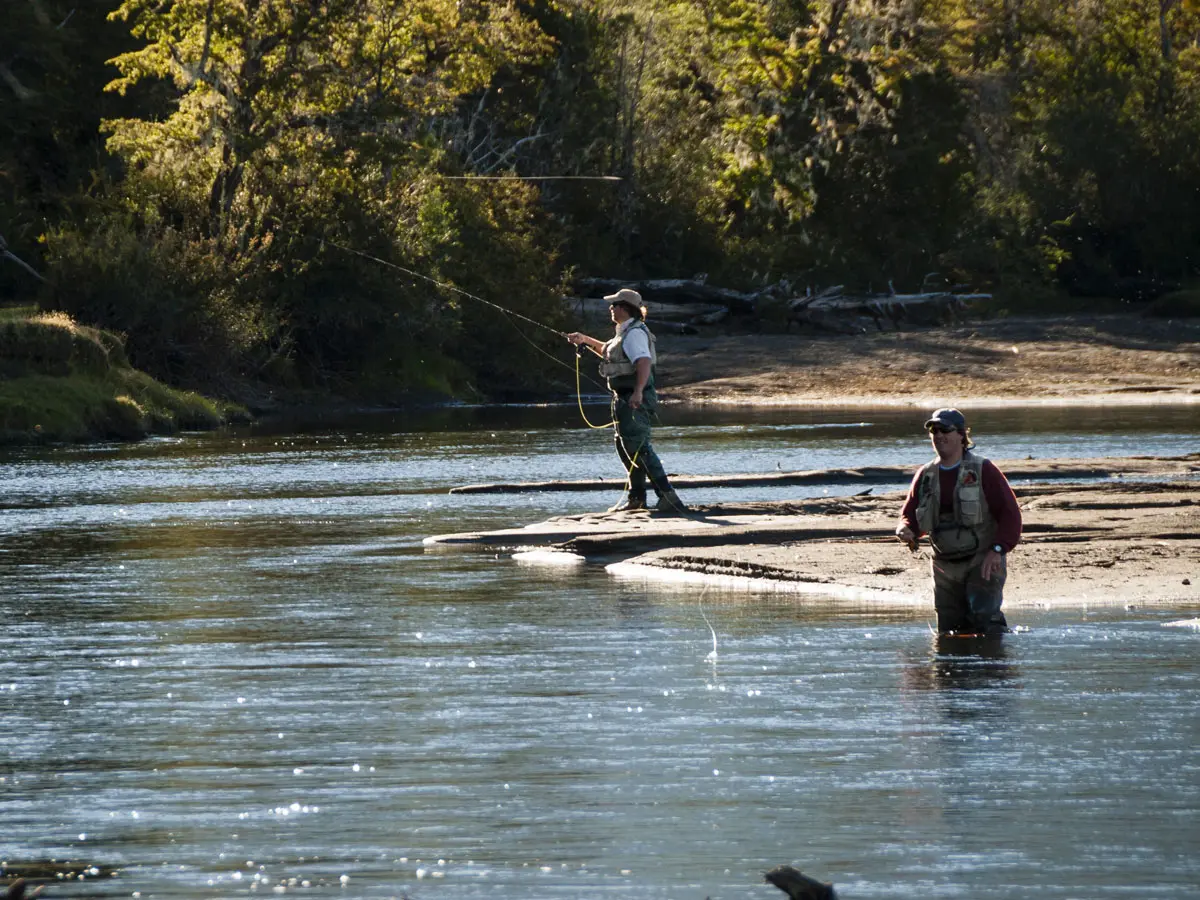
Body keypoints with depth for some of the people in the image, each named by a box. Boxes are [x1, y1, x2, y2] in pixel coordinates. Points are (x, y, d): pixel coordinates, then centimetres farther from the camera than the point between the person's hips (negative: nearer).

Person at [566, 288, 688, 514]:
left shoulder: (634, 333, -16)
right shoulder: (624, 332, 18)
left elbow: (644, 362, -31)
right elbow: (609, 351, 39)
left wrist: (638, 392, -42)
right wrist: (586, 340, 38)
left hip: (635, 400, -11)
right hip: (625, 399, 11)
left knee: (639, 447, -17)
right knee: (625, 446, 18)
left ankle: (667, 496, -23)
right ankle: (635, 497, 28)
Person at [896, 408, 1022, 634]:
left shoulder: (983, 470, -5)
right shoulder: (925, 475, 10)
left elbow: (1010, 513, -8)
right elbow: (909, 515, 16)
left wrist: (998, 550, -21)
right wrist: (905, 530, -10)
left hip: (983, 563, -5)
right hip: (945, 567, 5)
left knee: (983, 614, -25)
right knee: (950, 631, 3)